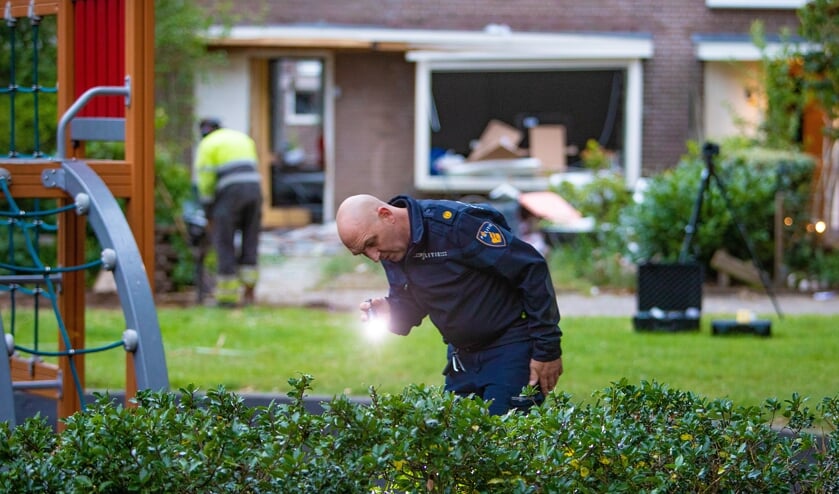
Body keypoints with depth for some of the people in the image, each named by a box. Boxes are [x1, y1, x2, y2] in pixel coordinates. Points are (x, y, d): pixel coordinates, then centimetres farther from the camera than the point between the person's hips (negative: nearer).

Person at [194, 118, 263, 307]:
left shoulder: (207, 145, 6)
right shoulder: (243, 138, 23)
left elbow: (205, 182, 1)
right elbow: (250, 168, 17)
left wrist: (209, 214, 7)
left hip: (229, 192, -5)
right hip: (254, 187, 5)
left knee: (224, 243, 2)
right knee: (250, 244, 11)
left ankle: (228, 295, 0)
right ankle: (248, 292, 9)